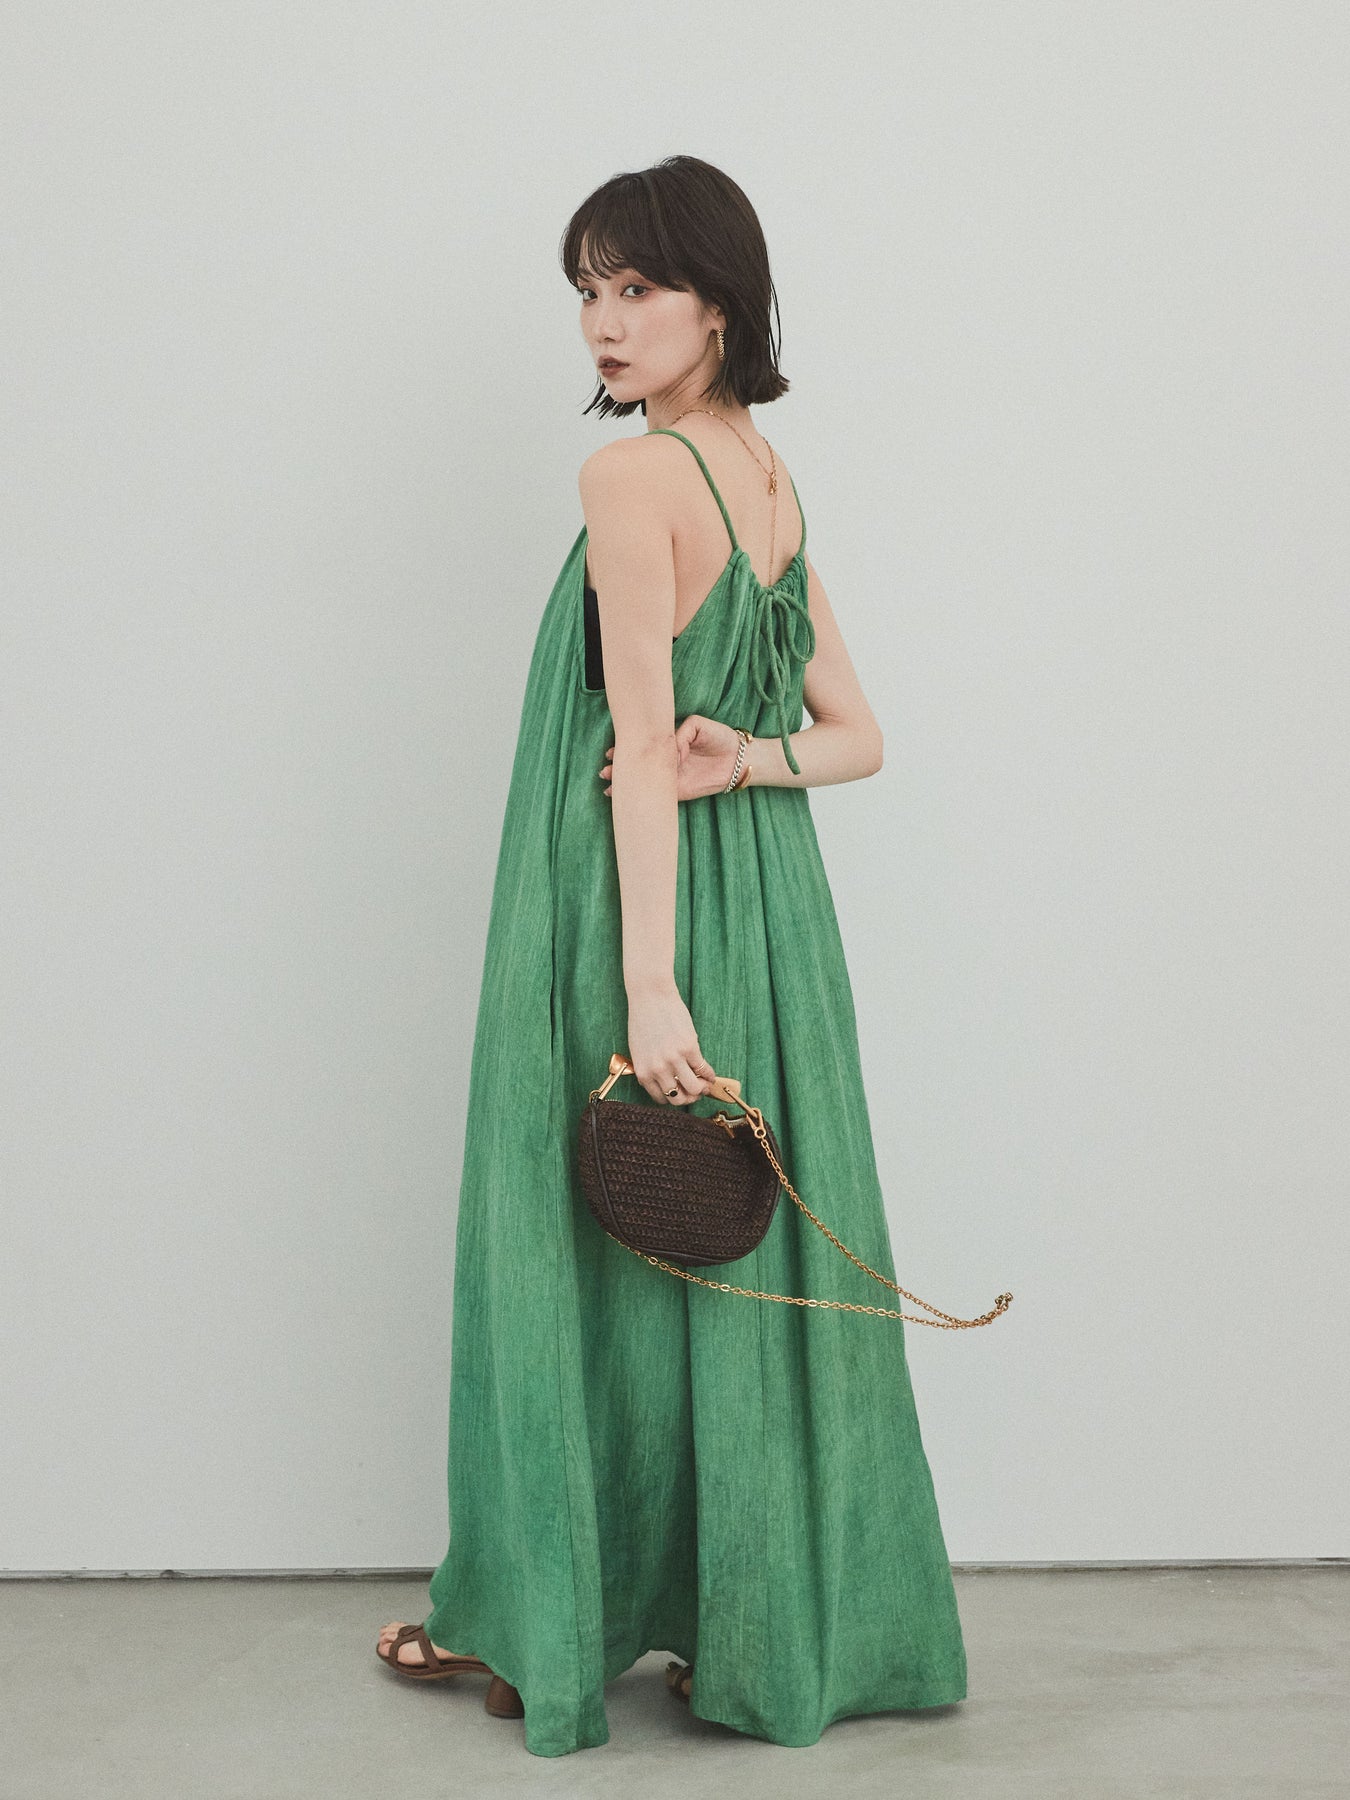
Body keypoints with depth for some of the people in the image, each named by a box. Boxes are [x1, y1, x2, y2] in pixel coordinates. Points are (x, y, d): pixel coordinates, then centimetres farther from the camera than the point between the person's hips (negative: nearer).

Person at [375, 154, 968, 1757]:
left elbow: (643, 744, -19)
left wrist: (646, 982, -21)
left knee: (597, 1248, 4)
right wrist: (753, 759, -6)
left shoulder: (631, 478, -12)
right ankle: (780, 1628, 22)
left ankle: (544, 1623, 19)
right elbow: (857, 736, 13)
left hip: (634, 899, -7)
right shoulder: (776, 485, 12)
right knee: (761, 1250, 12)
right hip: (769, 902, 8)